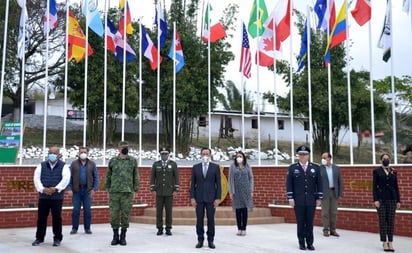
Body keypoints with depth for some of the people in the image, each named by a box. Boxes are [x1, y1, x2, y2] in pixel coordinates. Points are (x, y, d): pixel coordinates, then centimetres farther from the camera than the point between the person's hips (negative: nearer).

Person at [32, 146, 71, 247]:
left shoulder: (63, 166, 3)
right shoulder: (41, 165, 10)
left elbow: (66, 178, -9)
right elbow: (36, 178, -1)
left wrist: (56, 188, -20)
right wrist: (42, 189, -15)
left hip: (57, 197, -2)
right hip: (43, 196, 2)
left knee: (57, 218, 2)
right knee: (41, 217, 6)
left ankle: (57, 238, 13)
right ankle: (39, 238, 18)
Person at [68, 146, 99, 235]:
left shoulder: (92, 164, 6)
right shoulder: (74, 164, 5)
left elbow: (96, 177, 5)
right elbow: (69, 177, 4)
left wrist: (94, 189, -4)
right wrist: (69, 189, -5)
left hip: (88, 190, 0)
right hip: (76, 190, 0)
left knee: (87, 210, 3)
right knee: (76, 210, 1)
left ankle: (87, 228, 12)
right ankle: (74, 228, 10)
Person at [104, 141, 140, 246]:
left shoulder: (133, 161, 5)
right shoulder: (112, 161, 7)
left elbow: (135, 177, 5)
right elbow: (108, 177, 11)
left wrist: (135, 191, 0)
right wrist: (108, 190, 6)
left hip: (127, 192, -1)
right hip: (114, 192, 1)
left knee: (125, 215, 2)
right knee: (114, 215, 1)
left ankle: (123, 237, 13)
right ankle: (115, 237, 14)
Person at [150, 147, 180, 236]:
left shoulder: (173, 164, 1)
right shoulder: (155, 164, 3)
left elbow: (176, 177, 1)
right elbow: (152, 177, 4)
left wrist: (176, 190, -5)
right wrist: (153, 189, -2)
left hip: (169, 192, -1)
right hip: (159, 192, 1)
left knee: (169, 211, 2)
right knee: (159, 211, 3)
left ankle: (168, 229, 9)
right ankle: (160, 229, 10)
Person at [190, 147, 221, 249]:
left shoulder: (215, 167, 2)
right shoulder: (195, 167, 6)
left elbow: (218, 183, 0)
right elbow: (193, 183, 5)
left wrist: (218, 198, -7)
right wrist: (192, 197, -3)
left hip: (211, 198, -1)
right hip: (199, 198, 1)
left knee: (211, 220, 3)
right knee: (199, 220, 4)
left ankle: (210, 241, 12)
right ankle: (200, 240, 13)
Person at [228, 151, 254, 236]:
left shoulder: (247, 166, 5)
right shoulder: (232, 166, 2)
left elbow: (251, 178, 6)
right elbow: (230, 179, 1)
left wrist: (251, 191, -1)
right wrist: (231, 192, -5)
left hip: (245, 190, 0)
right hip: (236, 191, 0)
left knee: (245, 210, 1)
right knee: (238, 210, 3)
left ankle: (244, 229, 7)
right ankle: (239, 229, 10)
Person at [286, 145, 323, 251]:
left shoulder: (315, 167, 6)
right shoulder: (292, 168, 2)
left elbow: (319, 183, 6)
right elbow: (289, 184, 0)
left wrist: (319, 198, 1)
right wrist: (290, 198, -7)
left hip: (311, 200, 1)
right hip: (298, 200, -1)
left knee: (310, 222, 4)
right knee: (300, 222, 3)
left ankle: (310, 243, 12)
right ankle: (301, 243, 11)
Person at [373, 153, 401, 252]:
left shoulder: (393, 171, 10)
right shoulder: (377, 171, 2)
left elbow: (396, 186, 10)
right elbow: (374, 186, -2)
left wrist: (398, 200, 5)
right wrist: (375, 200, -11)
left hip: (392, 198, 3)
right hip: (381, 198, -3)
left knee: (391, 221, 3)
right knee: (382, 221, -2)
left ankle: (390, 243, 10)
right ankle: (384, 243, 5)